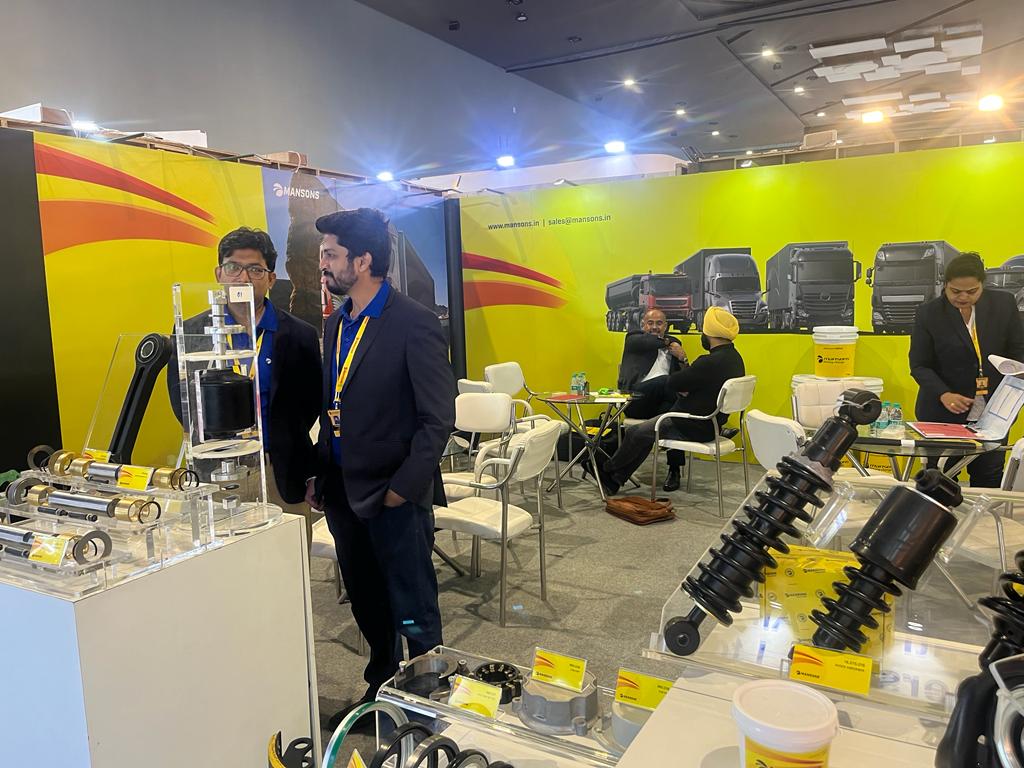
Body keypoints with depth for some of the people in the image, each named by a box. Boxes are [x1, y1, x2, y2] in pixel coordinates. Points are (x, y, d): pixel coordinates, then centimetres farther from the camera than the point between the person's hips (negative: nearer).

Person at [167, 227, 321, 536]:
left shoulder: (300, 335, 0)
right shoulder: (191, 332, 3)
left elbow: (310, 403, 6)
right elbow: (180, 399, 7)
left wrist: (284, 446, -2)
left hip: (283, 473, -1)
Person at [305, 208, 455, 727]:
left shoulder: (414, 324, -15)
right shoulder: (335, 325, 9)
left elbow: (439, 417, -15)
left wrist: (403, 488, -16)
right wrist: (320, 476, 11)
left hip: (394, 496, -7)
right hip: (343, 491, 7)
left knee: (413, 613, 8)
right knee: (367, 606, 21)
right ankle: (380, 688, 41)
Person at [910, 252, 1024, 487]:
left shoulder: (1004, 304, 1)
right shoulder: (928, 313, -6)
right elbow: (919, 365, -5)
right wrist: (943, 394, -20)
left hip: (994, 414, 2)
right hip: (943, 414, -2)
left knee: (990, 480, 9)